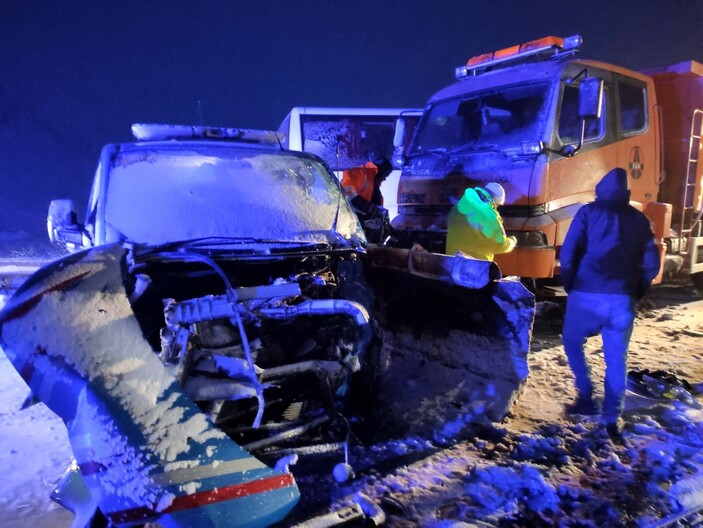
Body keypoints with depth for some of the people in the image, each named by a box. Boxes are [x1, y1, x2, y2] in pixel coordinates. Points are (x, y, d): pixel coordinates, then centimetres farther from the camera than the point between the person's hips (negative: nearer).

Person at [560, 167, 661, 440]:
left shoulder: (589, 212, 5)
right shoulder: (639, 220, 15)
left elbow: (568, 253, -3)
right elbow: (652, 264, 12)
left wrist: (569, 286, 9)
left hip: (587, 295, -3)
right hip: (622, 300, 3)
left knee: (572, 342, 20)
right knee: (616, 359, 12)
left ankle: (586, 398, 15)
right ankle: (613, 418, 12)